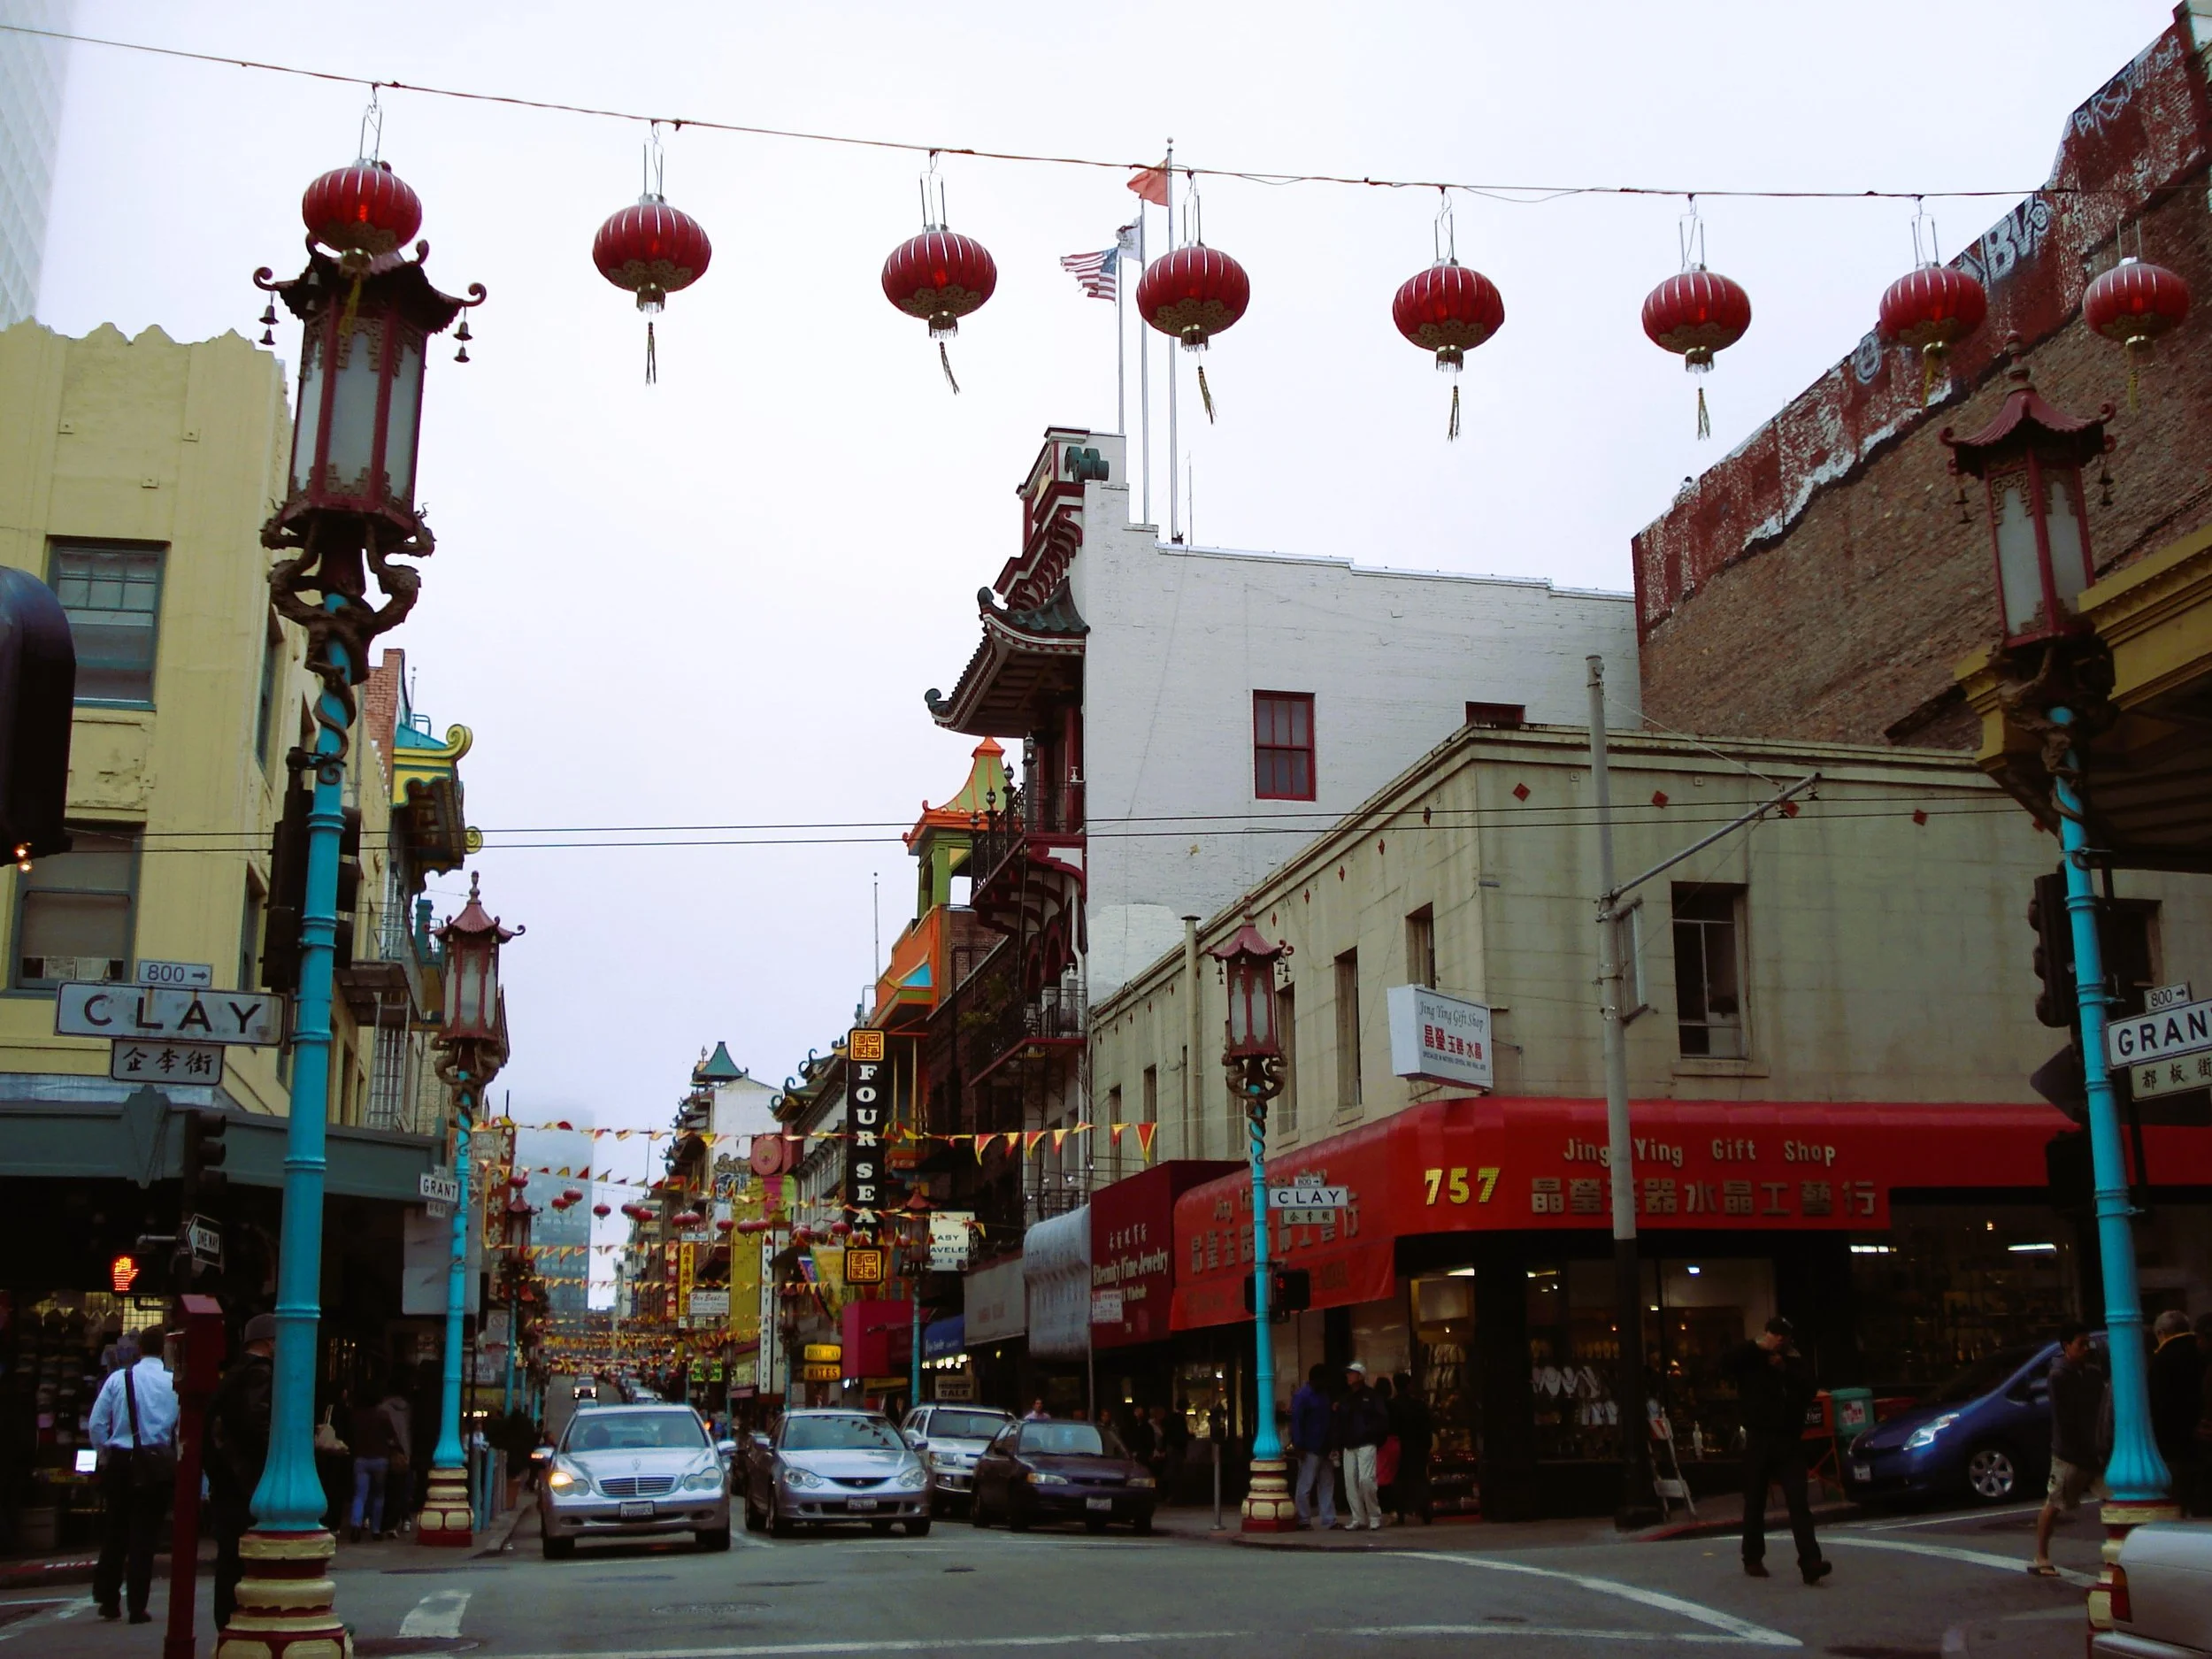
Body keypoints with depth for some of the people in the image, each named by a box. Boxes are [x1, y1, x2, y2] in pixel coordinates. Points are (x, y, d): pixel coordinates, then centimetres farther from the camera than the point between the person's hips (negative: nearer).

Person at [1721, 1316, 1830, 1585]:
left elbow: (1809, 1391, -3)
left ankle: (1810, 1562, -17)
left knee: (1798, 1503, -9)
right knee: (1755, 1503, 6)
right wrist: (1756, 1346, -17)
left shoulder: (1796, 1363, 12)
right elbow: (1725, 1363, -14)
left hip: (1790, 1441, 2)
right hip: (1759, 1439, -2)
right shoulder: (1752, 1360, 4)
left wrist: (1785, 1369, -13)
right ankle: (1753, 1559, 19)